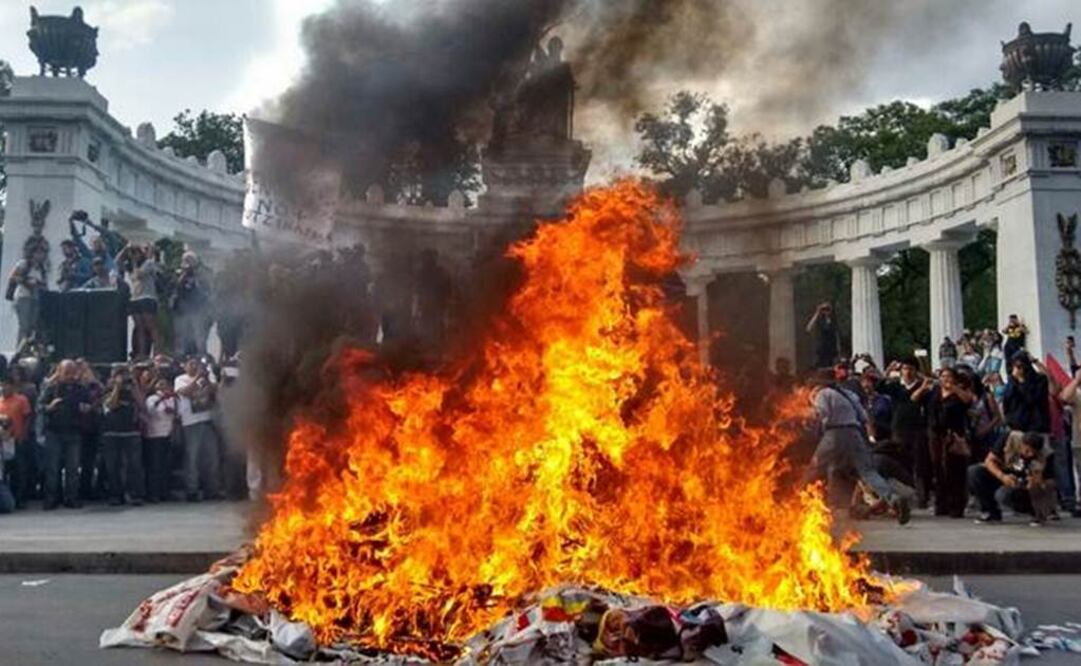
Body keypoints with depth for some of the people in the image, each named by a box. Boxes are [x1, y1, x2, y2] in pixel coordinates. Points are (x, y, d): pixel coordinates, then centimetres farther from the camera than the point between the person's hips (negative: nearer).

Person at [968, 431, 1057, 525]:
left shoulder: (1043, 457, -20)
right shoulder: (1011, 439, -17)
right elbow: (989, 460, -15)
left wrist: (1037, 483, -39)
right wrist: (1002, 476, -33)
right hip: (1005, 481, 3)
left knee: (1004, 494, -36)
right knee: (974, 471, -21)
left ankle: (1037, 512, -5)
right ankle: (992, 512, -4)